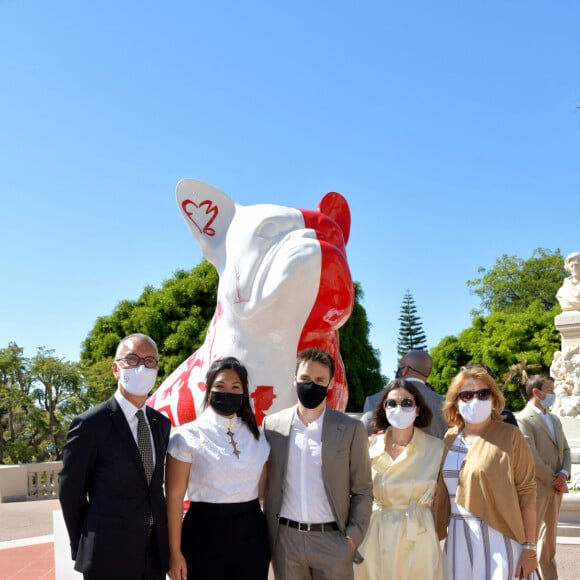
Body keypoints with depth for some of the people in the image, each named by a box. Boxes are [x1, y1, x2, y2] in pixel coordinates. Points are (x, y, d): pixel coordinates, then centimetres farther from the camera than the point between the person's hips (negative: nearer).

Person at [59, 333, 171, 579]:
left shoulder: (161, 423, 8)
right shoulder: (90, 423, -11)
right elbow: (70, 492, -7)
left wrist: (162, 540, 9)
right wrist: (83, 549, -1)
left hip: (155, 552, 6)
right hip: (109, 556, -5)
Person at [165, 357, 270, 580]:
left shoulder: (256, 435, 8)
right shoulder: (188, 436, -5)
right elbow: (174, 497, -5)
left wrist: (270, 540, 11)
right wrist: (175, 552, -8)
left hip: (251, 534, 4)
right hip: (205, 532, -3)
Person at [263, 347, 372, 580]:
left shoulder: (351, 429, -2)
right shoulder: (272, 425, 3)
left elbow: (362, 491, 2)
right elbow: (268, 484, 9)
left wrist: (353, 537, -6)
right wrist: (268, 533, 6)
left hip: (332, 538, -1)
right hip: (285, 538, 2)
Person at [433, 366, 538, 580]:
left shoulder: (510, 437, -6)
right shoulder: (449, 438, 7)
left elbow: (526, 493, -8)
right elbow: (440, 493, 12)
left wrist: (529, 548, -10)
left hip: (496, 537, -4)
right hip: (458, 538, 5)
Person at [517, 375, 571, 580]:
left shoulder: (555, 420, 16)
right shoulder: (523, 419, -11)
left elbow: (565, 450, 13)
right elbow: (531, 458, -17)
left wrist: (564, 474, -5)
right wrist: (553, 480, -12)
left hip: (554, 489, 8)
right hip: (535, 488, -8)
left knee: (548, 540, 13)